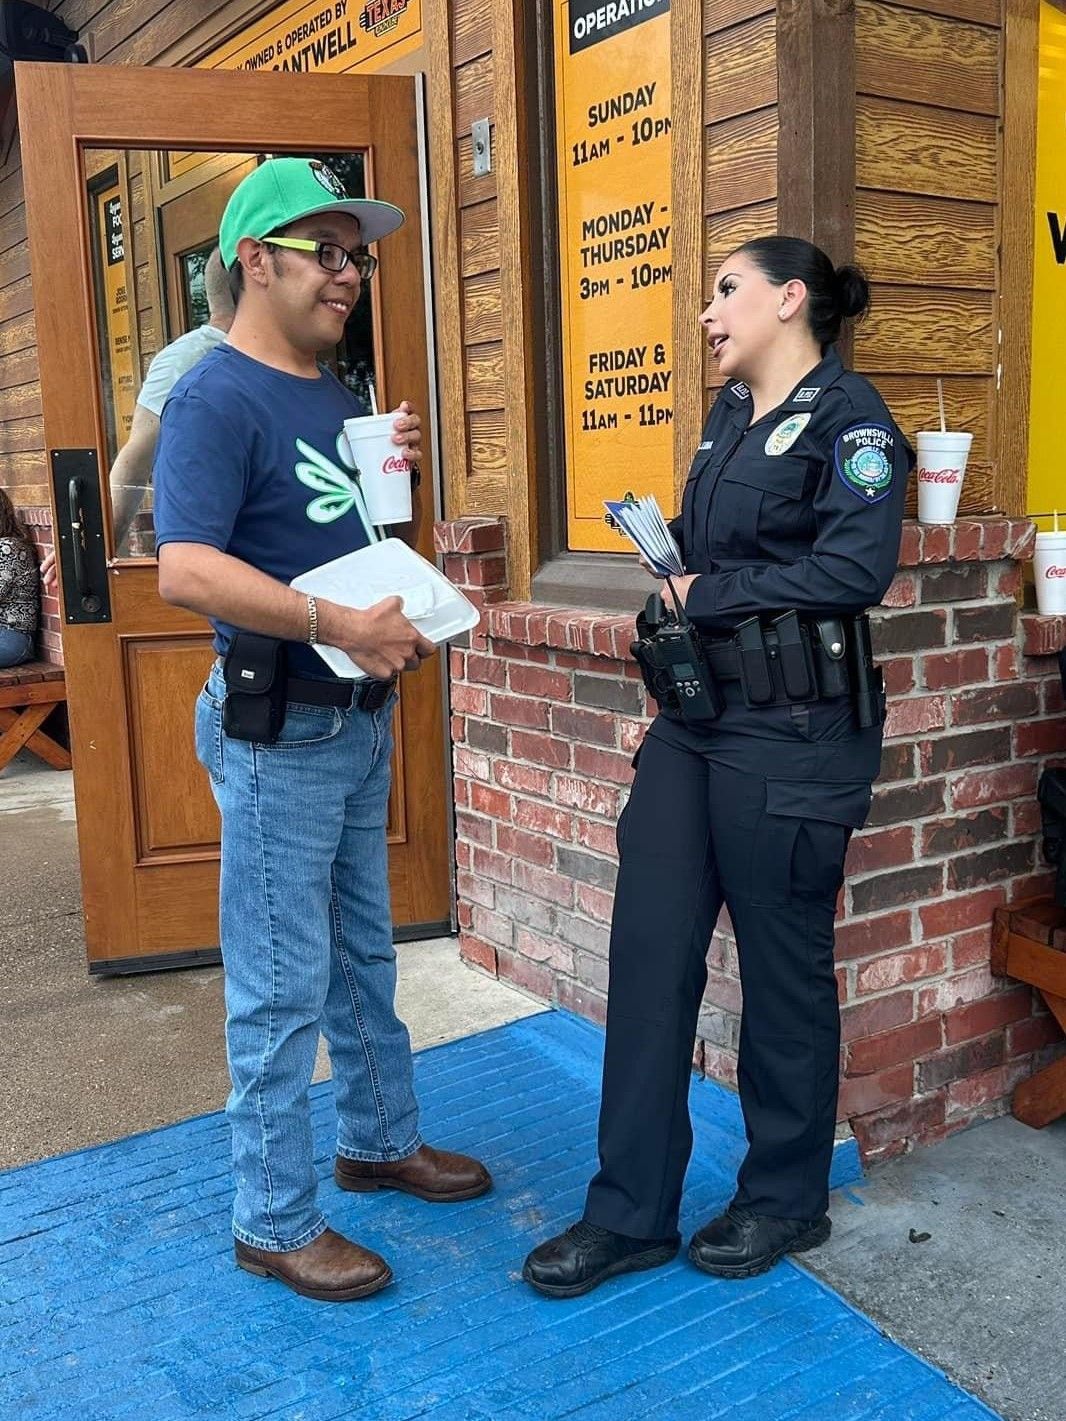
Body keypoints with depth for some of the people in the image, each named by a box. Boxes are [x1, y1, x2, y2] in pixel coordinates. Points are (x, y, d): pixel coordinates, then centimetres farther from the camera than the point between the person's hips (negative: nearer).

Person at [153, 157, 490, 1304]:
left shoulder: (336, 396, 12)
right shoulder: (217, 399, -15)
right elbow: (185, 570, -27)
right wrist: (340, 625, -30)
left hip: (361, 718, 9)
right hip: (277, 732, -9)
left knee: (364, 954, 21)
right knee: (282, 987, 2)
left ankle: (380, 1141, 40)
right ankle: (274, 1222, 19)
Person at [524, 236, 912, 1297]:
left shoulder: (846, 415, -8)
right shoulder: (728, 414, 16)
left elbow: (856, 568, -20)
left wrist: (710, 595, -14)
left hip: (791, 733, -7)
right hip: (693, 721, 8)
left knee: (783, 966, 6)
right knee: (649, 950, 5)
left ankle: (786, 1198, 28)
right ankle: (631, 1211, 17)